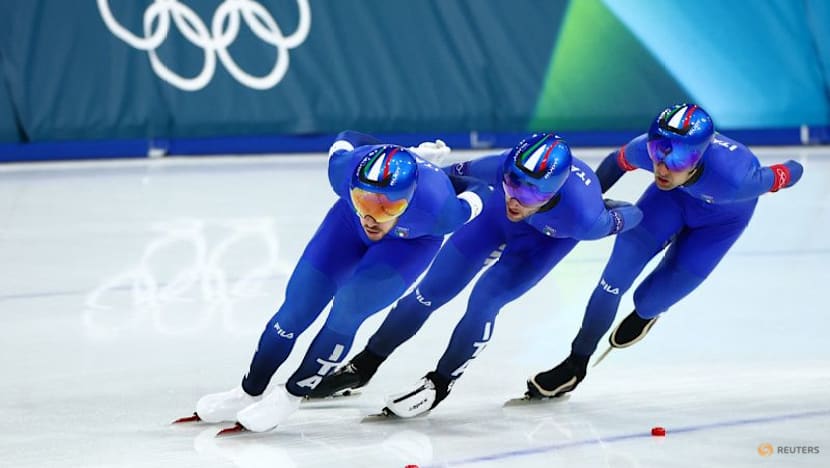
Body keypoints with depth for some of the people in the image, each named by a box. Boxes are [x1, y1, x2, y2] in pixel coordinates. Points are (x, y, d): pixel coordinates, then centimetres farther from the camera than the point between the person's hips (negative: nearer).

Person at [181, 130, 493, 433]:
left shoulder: (437, 209, -45)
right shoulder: (345, 169, -38)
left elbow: (478, 194, -22)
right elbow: (347, 140, -13)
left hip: (413, 240, -3)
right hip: (349, 224, 3)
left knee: (348, 306, -21)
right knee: (297, 306, 1)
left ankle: (291, 396, -2)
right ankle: (249, 392, 22)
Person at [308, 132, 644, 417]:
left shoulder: (583, 217, -44)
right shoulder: (506, 169, -39)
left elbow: (617, 221, -22)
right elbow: (473, 169, -16)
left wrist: (623, 217, -2)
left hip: (554, 233, -2)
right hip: (499, 212, 3)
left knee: (485, 300, -16)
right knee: (434, 287, 2)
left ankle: (440, 385, 7)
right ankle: (364, 366, 18)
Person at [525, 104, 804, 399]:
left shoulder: (733, 179, -46)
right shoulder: (647, 148, -36)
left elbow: (780, 177, -25)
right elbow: (618, 161, -12)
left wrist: (794, 171, -2)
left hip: (724, 213, -2)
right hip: (674, 197, 2)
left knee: (649, 300, -2)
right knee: (616, 276, -8)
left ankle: (644, 314, 37)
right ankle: (576, 364, 11)